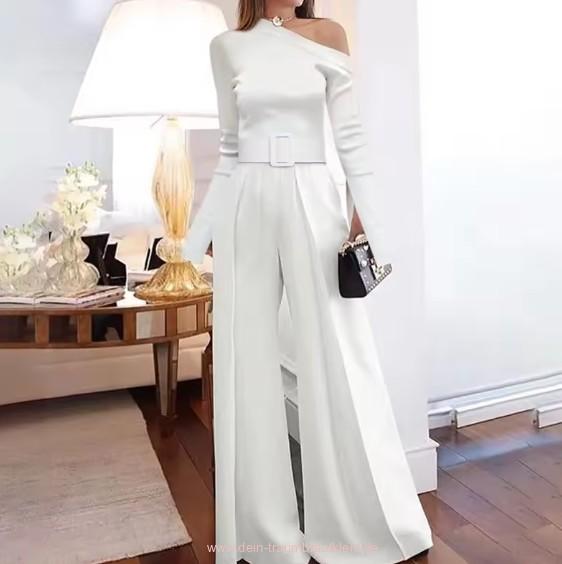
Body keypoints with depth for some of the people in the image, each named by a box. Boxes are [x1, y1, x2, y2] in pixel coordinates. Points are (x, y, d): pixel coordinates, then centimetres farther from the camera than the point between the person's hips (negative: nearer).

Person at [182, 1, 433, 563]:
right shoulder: (228, 46, 11)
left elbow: (349, 133, 3)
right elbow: (229, 147, 12)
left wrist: (362, 211, -5)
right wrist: (206, 227, 11)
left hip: (312, 200, -1)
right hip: (247, 206, 2)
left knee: (335, 353, -1)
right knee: (248, 355, 5)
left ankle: (358, 516, 18)